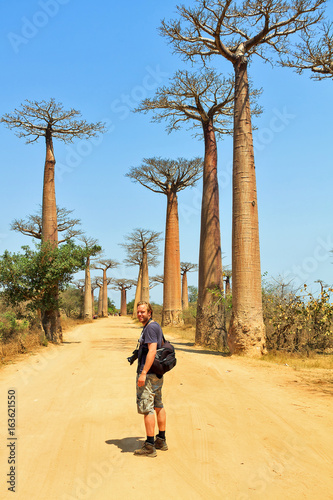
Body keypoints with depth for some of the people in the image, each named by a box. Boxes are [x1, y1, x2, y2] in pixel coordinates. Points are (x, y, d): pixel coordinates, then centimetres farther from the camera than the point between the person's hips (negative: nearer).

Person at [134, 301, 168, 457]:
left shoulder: (150, 327, -17)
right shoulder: (156, 326, 15)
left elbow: (152, 351, -25)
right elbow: (161, 346, 24)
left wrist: (143, 373, -27)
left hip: (148, 374, -11)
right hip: (158, 374, 11)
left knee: (147, 408, -6)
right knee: (158, 406, 16)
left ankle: (149, 446, -1)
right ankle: (161, 441, 27)